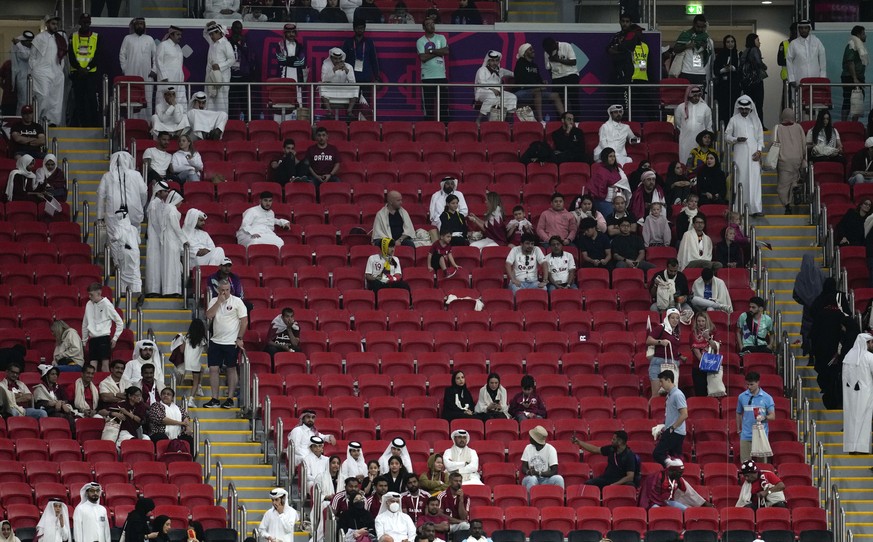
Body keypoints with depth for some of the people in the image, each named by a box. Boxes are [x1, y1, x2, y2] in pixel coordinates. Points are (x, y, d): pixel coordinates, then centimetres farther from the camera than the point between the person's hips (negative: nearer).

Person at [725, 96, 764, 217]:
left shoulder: (755, 120, 11)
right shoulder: (734, 120, 6)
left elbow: (760, 137, 12)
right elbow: (727, 135, 7)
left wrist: (759, 151, -1)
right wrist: (736, 139, -12)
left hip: (753, 154, 1)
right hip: (740, 155, -1)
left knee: (755, 180, -8)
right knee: (741, 180, -3)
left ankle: (756, 208, -13)